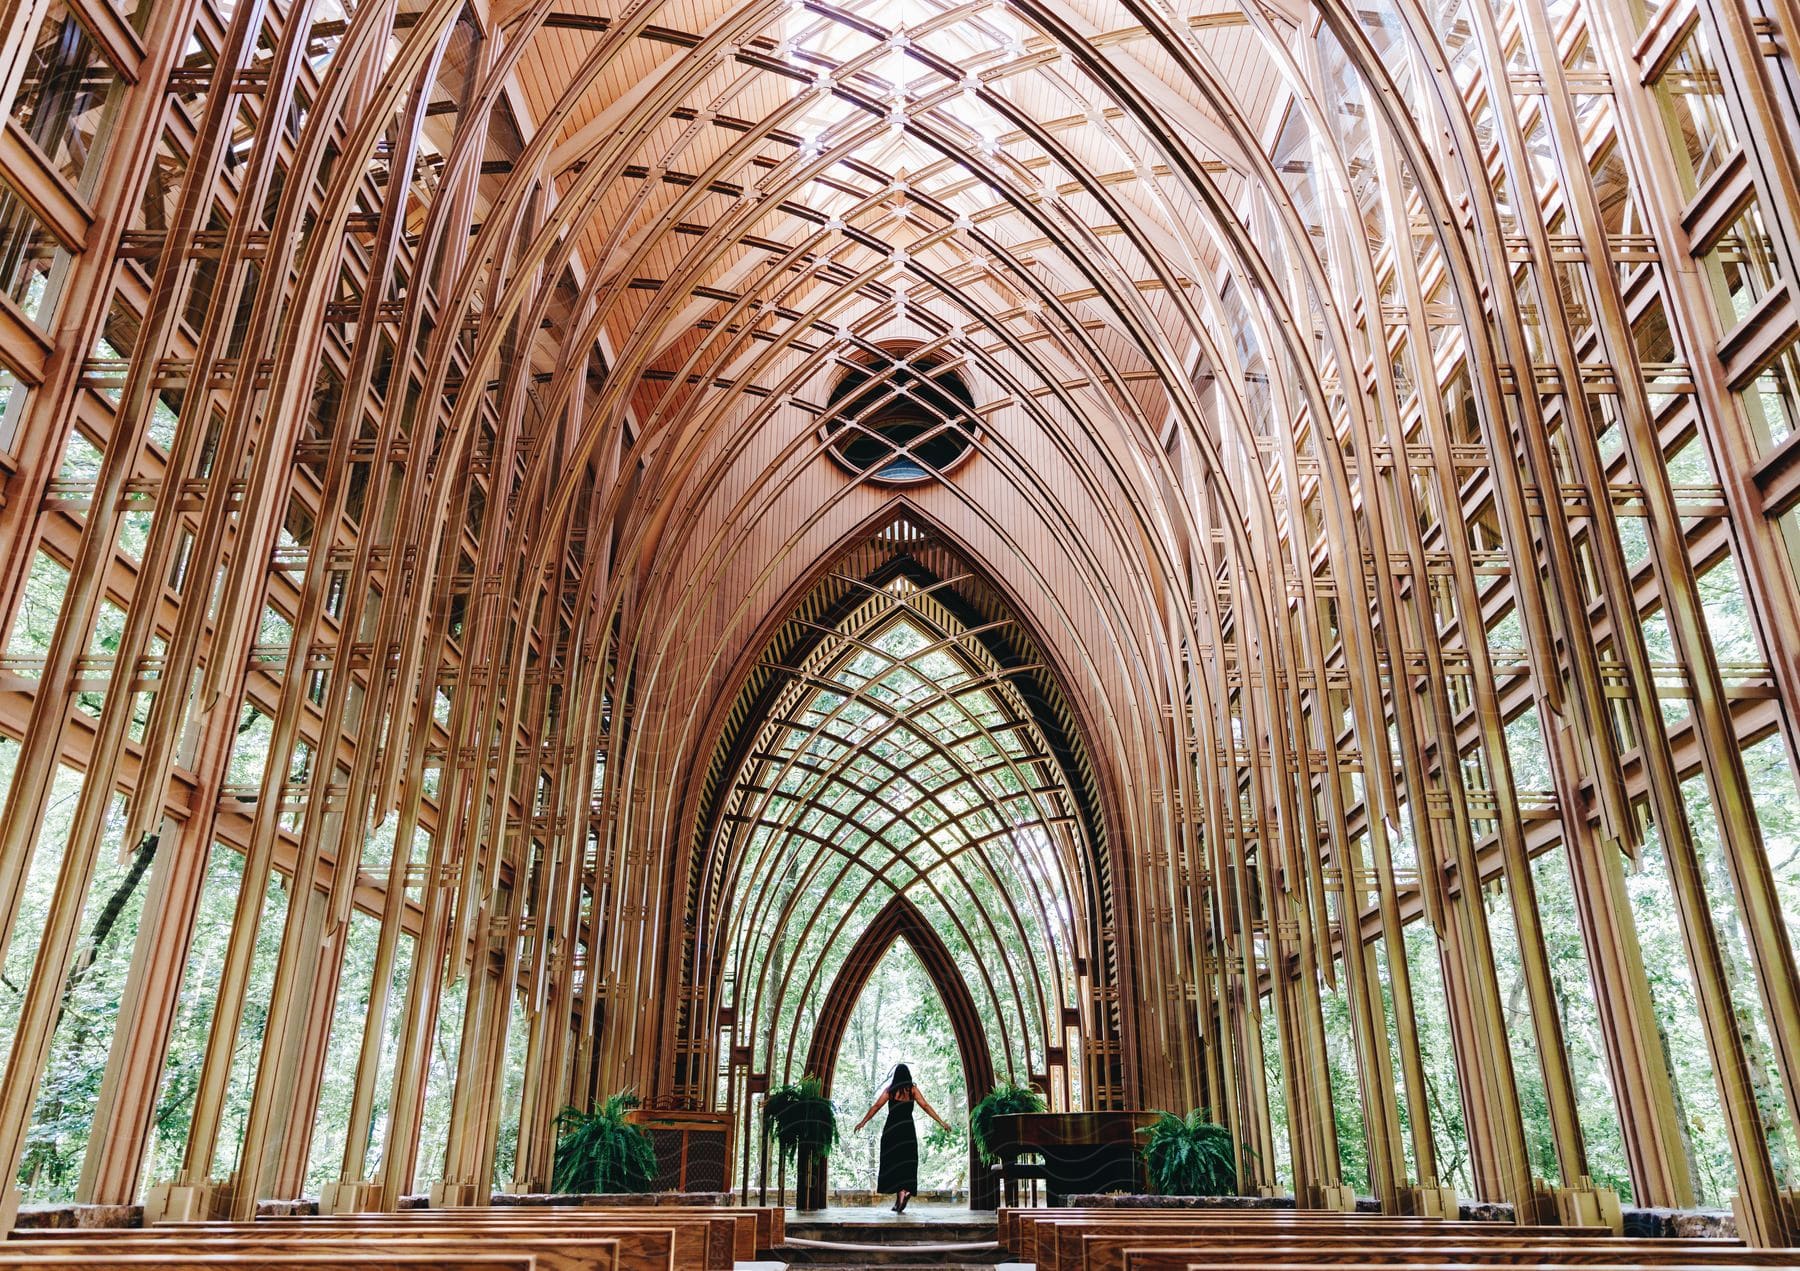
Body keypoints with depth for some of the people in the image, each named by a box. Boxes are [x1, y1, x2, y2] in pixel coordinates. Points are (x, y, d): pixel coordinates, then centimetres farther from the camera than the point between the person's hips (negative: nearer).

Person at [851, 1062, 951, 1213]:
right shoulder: (913, 1090, 3)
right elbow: (926, 1106, -2)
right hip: (907, 1129, 1)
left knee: (894, 1162, 3)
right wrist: (941, 1122, 0)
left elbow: (876, 1106, 1)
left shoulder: (890, 1090, 2)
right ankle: (904, 1190, -3)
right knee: (906, 1162, 8)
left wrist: (863, 1122, 9)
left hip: (892, 1128, 0)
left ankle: (901, 1192, -16)